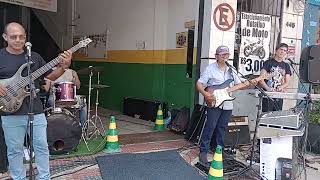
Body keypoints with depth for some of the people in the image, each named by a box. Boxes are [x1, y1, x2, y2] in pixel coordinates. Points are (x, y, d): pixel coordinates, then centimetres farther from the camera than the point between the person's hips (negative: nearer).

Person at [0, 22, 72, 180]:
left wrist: (63, 66, -7)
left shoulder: (34, 57, 8)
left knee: (42, 147, 9)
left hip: (36, 110, 3)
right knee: (15, 150, 10)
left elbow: (51, 76, 10)